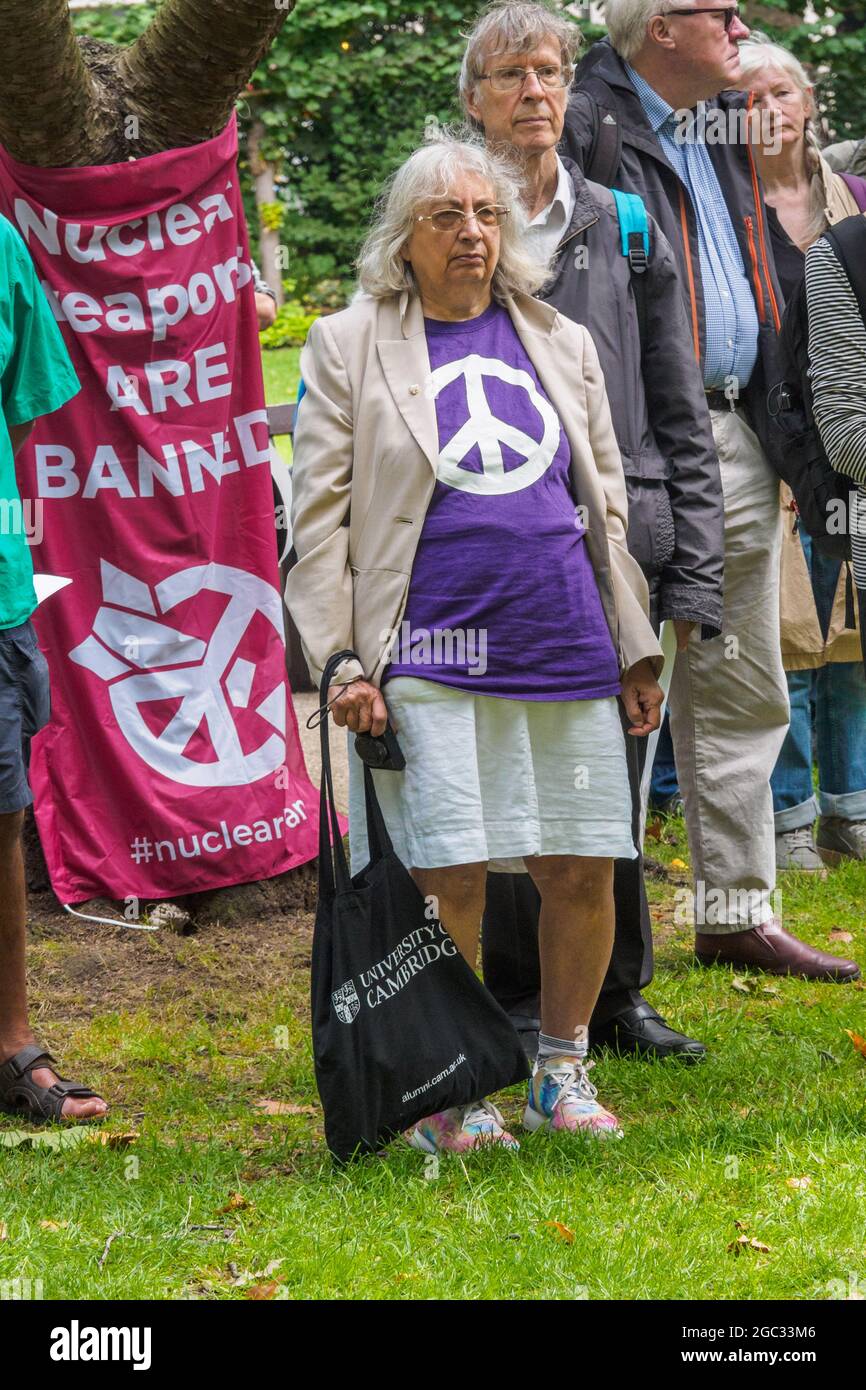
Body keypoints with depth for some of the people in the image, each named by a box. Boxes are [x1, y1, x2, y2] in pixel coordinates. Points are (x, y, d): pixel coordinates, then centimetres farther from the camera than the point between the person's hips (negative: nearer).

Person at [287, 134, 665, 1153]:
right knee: (450, 879, -6)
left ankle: (561, 1073, 20)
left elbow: (607, 504, 20)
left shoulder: (561, 345, 17)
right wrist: (339, 661, -6)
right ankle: (445, 1096, 8)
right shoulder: (349, 346, 5)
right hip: (431, 657, -4)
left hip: (565, 650, 4)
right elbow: (319, 514, 2)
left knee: (583, 871, 2)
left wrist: (635, 650, 17)